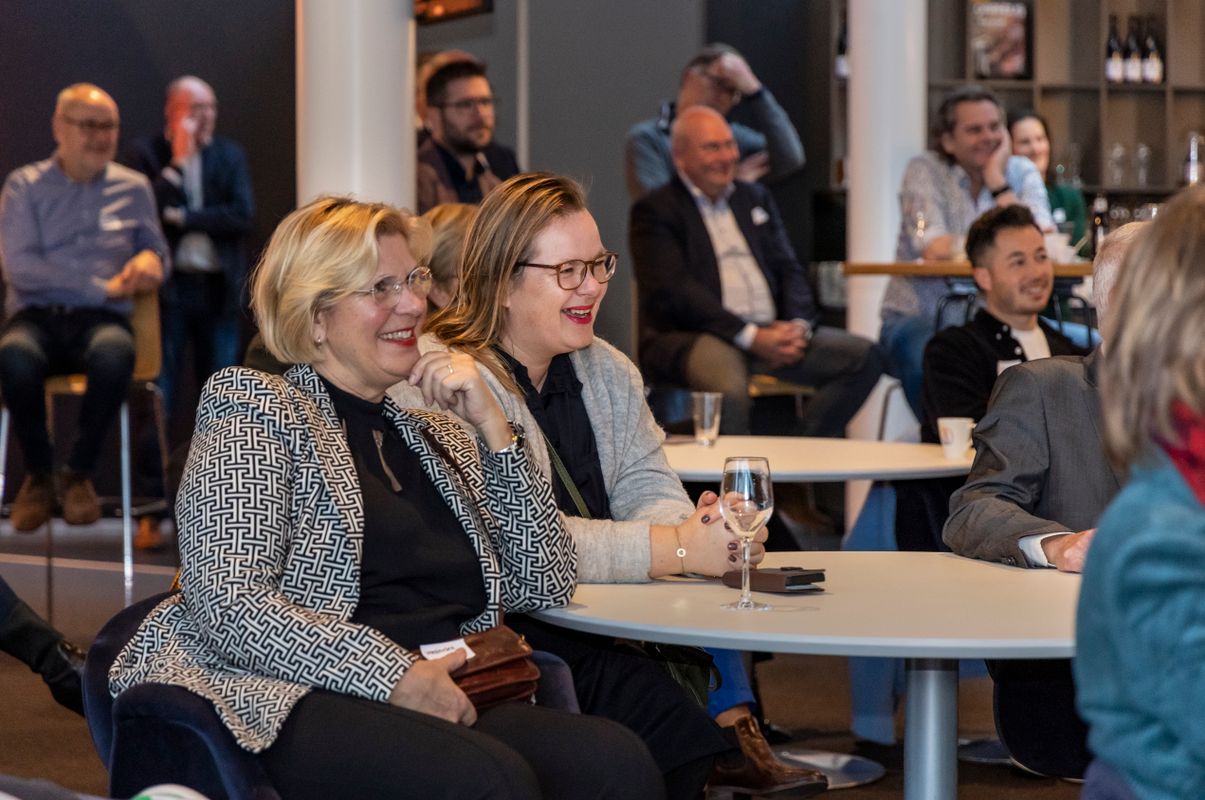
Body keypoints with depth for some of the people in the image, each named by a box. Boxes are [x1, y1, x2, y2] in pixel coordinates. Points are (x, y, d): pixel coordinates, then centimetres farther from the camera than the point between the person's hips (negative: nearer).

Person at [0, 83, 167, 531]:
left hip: (101, 321, 1)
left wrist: (150, 259, -8)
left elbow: (157, 251, 20)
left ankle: (78, 473, -16)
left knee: (114, 353, -39)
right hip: (37, 315, -1)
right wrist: (103, 289, -10)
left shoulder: (133, 188, 15)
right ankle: (38, 474, -12)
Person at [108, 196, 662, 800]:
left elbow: (544, 586, 18)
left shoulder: (435, 436, 25)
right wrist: (395, 674, -17)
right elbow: (229, 603, -9)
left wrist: (492, 427, 9)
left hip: (447, 701, 6)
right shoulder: (253, 410, 6)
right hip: (305, 700, -6)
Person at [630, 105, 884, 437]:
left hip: (771, 332, 7)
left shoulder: (755, 198, 23)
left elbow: (788, 269, 18)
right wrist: (750, 336, -19)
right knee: (729, 391, -40)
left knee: (866, 357, -10)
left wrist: (798, 325, -5)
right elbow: (675, 291, -11)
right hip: (693, 336, -7)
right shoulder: (655, 211, 2)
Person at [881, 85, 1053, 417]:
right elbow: (937, 250, -20)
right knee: (931, 362, -37)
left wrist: (997, 180, -11)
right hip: (918, 317, -3)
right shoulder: (924, 171, -3)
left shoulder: (1022, 172, 6)